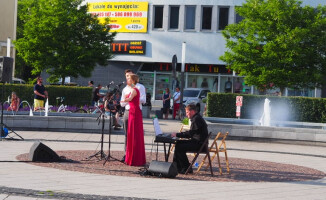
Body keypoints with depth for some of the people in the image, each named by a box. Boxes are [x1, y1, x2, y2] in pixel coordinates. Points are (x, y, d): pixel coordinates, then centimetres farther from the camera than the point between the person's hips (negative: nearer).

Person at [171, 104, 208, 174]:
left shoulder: (197, 119, -17)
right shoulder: (196, 118, 18)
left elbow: (190, 133, -22)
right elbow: (191, 133, 20)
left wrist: (177, 134, -16)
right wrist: (178, 134, 10)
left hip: (199, 144, -11)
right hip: (196, 142, 11)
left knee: (179, 147, -18)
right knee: (178, 143, 9)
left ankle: (187, 168, -9)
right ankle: (176, 166, 10)